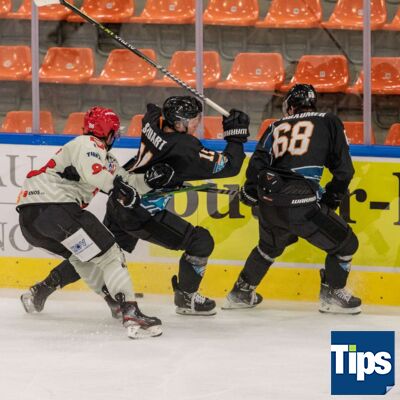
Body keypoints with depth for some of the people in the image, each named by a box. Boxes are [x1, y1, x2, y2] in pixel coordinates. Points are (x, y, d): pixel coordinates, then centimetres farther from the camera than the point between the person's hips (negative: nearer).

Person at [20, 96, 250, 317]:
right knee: (201, 242, -1)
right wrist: (236, 136, -3)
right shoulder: (186, 149, -19)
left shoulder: (153, 124, 1)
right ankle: (186, 297, 14)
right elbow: (229, 166, -14)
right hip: (141, 214, -8)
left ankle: (46, 286, 29)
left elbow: (152, 112, 28)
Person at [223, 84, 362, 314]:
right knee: (345, 243, 14)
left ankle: (241, 293, 39)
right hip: (303, 205, -5)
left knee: (270, 246, 34)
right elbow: (344, 169, 9)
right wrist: (330, 199, 21)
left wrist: (250, 195, 20)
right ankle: (332, 295, 19)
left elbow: (257, 166, 9)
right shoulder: (329, 123, 12)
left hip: (269, 204, 5)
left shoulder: (277, 127, 19)